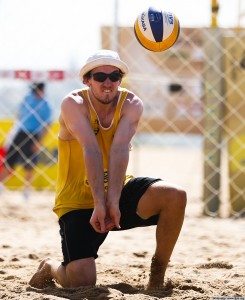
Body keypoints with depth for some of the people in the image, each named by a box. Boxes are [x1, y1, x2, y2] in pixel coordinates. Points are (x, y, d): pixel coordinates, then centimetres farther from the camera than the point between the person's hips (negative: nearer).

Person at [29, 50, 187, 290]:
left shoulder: (131, 104, -8)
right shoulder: (73, 104, -15)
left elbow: (119, 150, -23)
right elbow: (91, 151, -29)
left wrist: (113, 201, -36)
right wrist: (99, 204, -38)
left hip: (118, 190, 4)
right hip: (77, 201, -4)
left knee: (175, 196, -22)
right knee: (81, 282, -19)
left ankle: (156, 278, -5)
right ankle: (50, 268, 19)